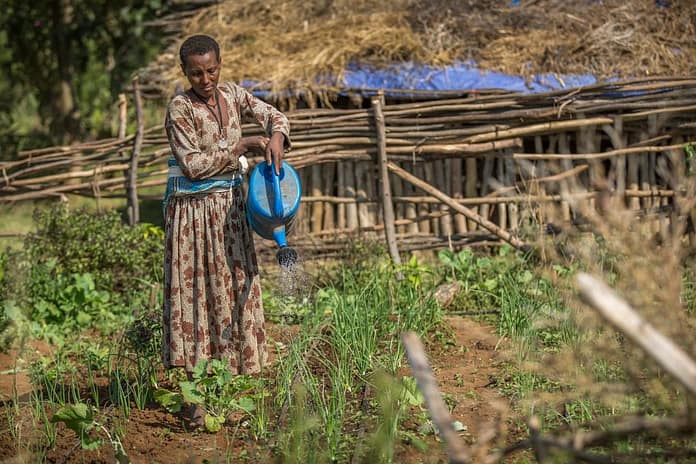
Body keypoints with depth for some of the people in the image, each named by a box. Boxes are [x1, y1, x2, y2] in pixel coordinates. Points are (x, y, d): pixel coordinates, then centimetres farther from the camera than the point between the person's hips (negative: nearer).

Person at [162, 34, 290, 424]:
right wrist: (241, 147, -16)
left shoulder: (232, 95, 4)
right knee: (193, 289, -3)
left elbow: (272, 115, 3)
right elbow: (193, 165, -17)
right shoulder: (180, 108, -13)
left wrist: (276, 137, -20)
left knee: (236, 284, 8)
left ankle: (236, 370, 16)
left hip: (230, 206, 6)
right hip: (192, 211, -6)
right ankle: (193, 384, 0)